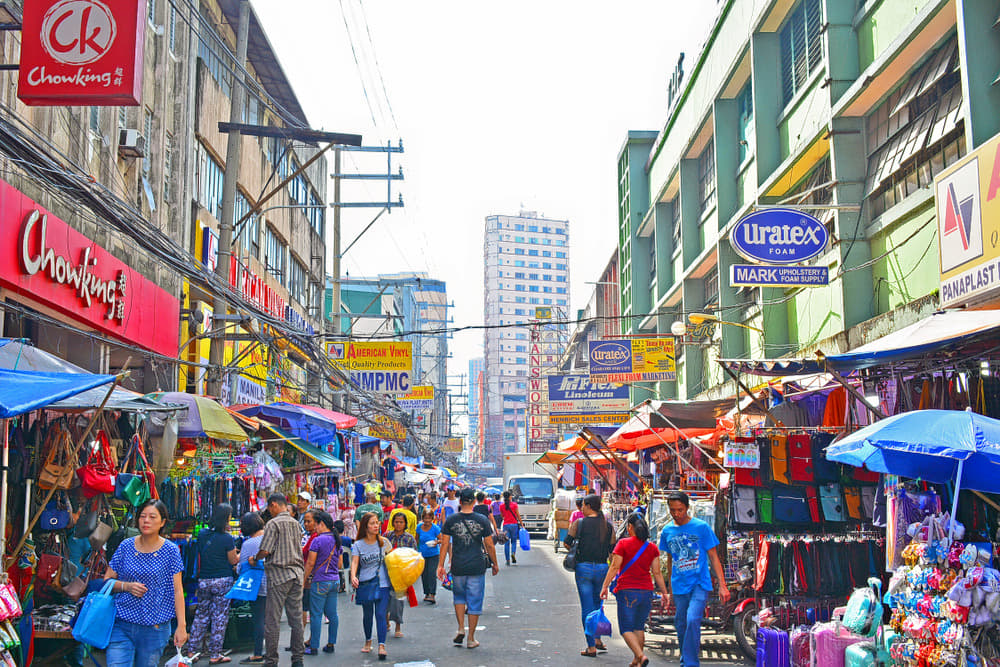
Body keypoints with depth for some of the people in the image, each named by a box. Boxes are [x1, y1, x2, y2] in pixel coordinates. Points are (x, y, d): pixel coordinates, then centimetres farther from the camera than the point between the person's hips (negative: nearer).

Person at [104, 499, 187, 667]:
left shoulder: (170, 551, -1)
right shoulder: (126, 546, 5)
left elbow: (177, 590, -1)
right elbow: (107, 580, 10)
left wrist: (181, 625, -6)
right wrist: (127, 586, -10)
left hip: (154, 628, -1)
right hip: (122, 624, 1)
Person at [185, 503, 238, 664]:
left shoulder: (202, 534, 2)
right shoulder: (227, 539, -13)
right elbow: (233, 561, -4)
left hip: (203, 580, 5)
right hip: (223, 581, -5)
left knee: (201, 615, 16)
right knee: (220, 617, 3)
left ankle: (191, 650, 18)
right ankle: (215, 655, 6)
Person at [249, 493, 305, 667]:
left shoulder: (273, 524, -7)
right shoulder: (296, 524, 13)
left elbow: (265, 550, -13)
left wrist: (254, 559, 5)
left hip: (278, 575, -6)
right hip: (296, 574, 6)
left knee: (273, 620, 0)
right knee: (296, 618, 8)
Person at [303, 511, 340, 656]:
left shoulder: (317, 540, -12)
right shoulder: (336, 540, 9)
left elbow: (310, 563, -11)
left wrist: (304, 580, -2)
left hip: (320, 582, -7)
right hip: (335, 581, 7)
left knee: (316, 615, -2)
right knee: (332, 614, 11)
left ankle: (314, 647, 1)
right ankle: (331, 644, 15)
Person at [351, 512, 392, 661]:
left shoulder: (384, 542, 4)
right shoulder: (358, 545, 0)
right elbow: (354, 562, -11)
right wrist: (353, 576, -29)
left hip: (382, 583, 0)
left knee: (381, 614, -9)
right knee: (367, 614, 11)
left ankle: (381, 645, -9)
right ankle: (368, 641, 31)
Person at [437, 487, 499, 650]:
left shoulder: (450, 520, -2)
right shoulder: (482, 520, -4)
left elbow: (445, 544, -1)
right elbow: (489, 545, 0)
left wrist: (441, 565, 6)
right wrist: (495, 564, 12)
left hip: (458, 567, 1)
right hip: (477, 567, -1)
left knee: (459, 596, 23)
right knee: (475, 602, 7)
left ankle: (461, 628, 11)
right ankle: (471, 638, 11)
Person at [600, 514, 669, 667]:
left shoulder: (623, 544, -5)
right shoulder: (652, 547, 7)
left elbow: (614, 567, -10)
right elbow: (657, 572, 6)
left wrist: (605, 586, -7)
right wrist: (664, 592, 12)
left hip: (627, 591, -5)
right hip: (646, 591, 5)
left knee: (626, 629, 1)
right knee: (639, 627, 18)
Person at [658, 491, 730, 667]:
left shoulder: (701, 527, -5)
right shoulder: (667, 531, 7)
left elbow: (713, 557, -1)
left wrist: (722, 585, -6)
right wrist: (670, 588, 23)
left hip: (699, 584, -4)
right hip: (679, 586, 4)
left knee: (692, 620, -20)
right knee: (681, 626, 9)